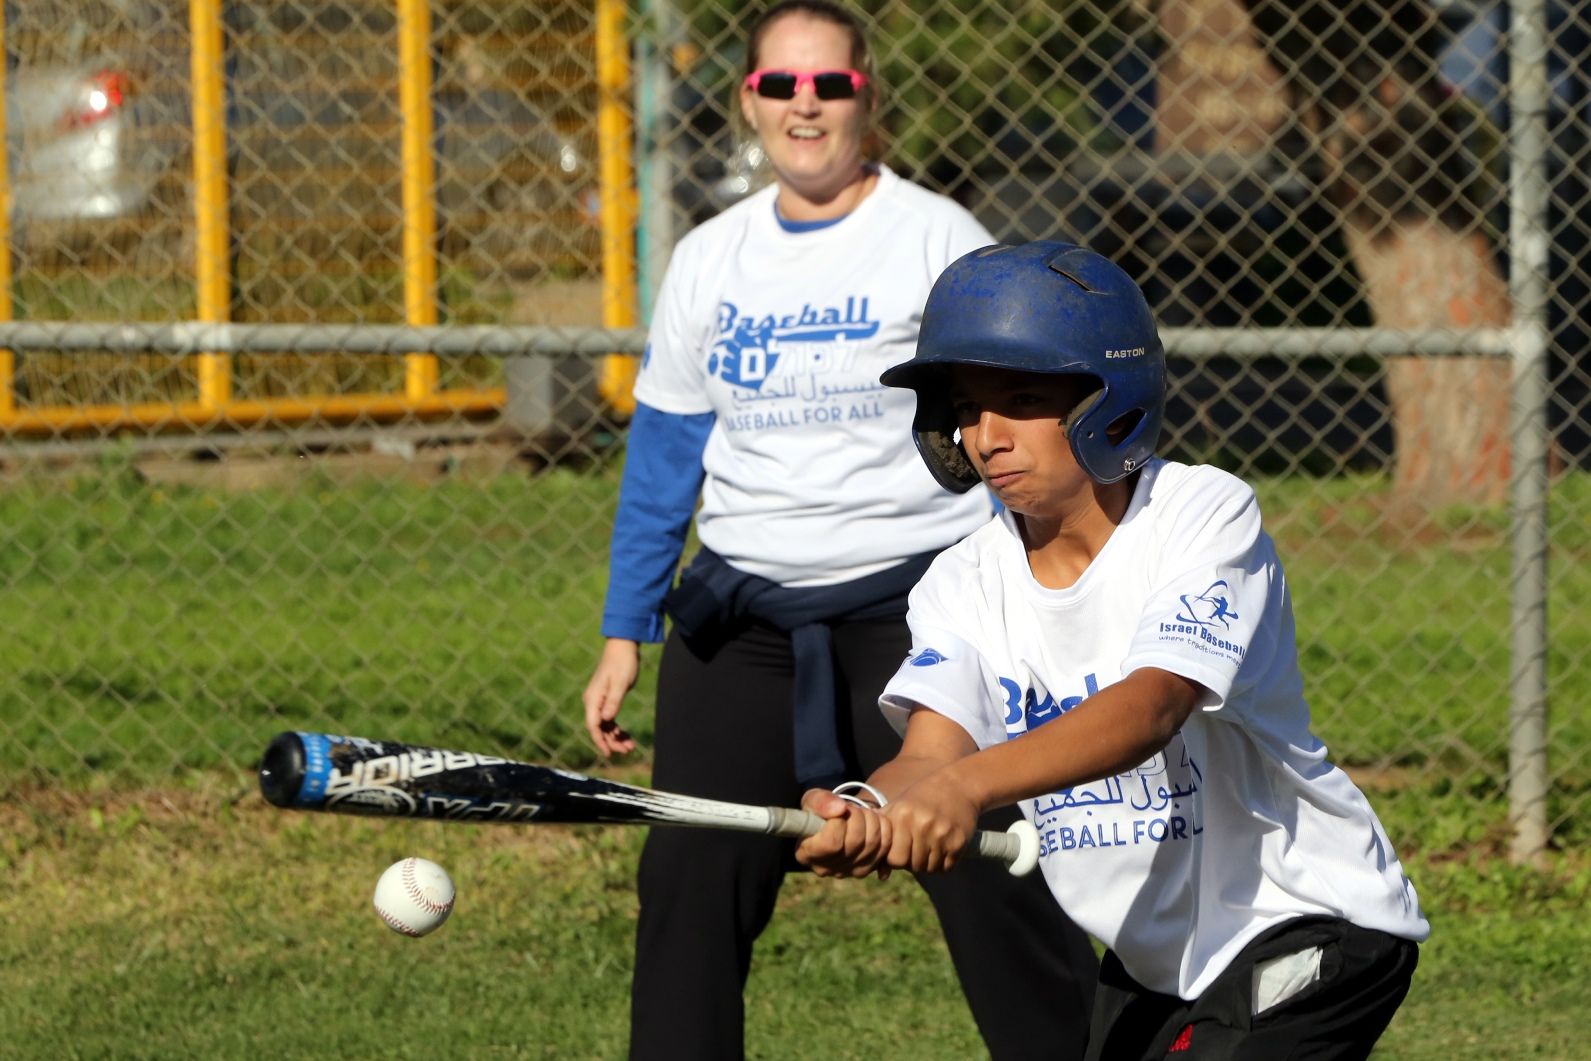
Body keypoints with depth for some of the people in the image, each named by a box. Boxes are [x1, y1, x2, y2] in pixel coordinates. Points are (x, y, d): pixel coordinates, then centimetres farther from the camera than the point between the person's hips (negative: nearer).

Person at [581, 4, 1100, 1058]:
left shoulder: (939, 238, -3)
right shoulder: (710, 260, 10)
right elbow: (663, 456, 15)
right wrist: (625, 634, 10)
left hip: (915, 604, -5)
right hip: (741, 616, 5)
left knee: (992, 885, -10)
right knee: (689, 882, 2)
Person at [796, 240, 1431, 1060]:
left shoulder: (1206, 516, -19)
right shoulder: (964, 585, -4)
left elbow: (1151, 706, -36)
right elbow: (931, 750, -22)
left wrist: (967, 786, -53)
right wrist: (857, 819, -48)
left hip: (1314, 924, -7)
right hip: (1155, 962, 7)